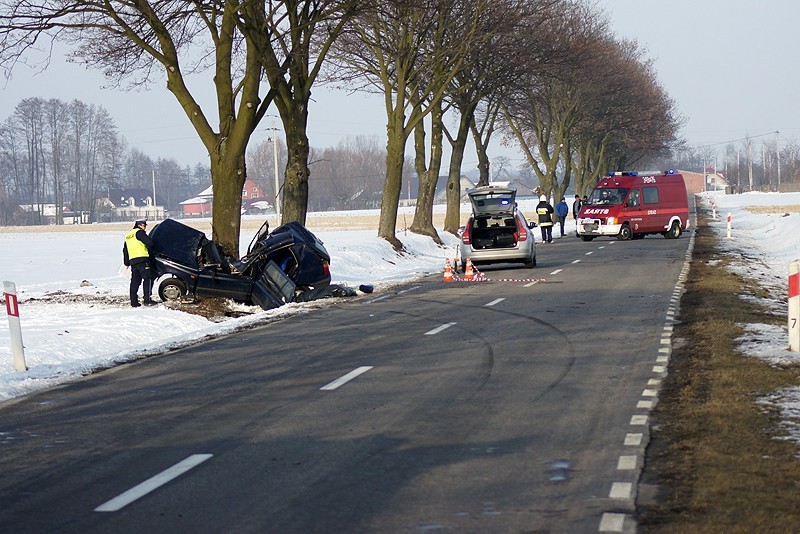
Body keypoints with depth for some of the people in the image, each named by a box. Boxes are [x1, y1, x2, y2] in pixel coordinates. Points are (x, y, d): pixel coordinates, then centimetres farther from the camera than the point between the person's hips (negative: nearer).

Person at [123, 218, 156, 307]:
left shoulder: (128, 236, 24)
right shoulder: (139, 232, -2)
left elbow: (125, 250, 28)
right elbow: (149, 242, -13)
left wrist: (126, 263, 32)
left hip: (133, 261, 8)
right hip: (142, 259, -8)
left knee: (135, 281, 9)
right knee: (148, 278, -7)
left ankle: (134, 302, 6)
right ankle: (147, 299, -15)